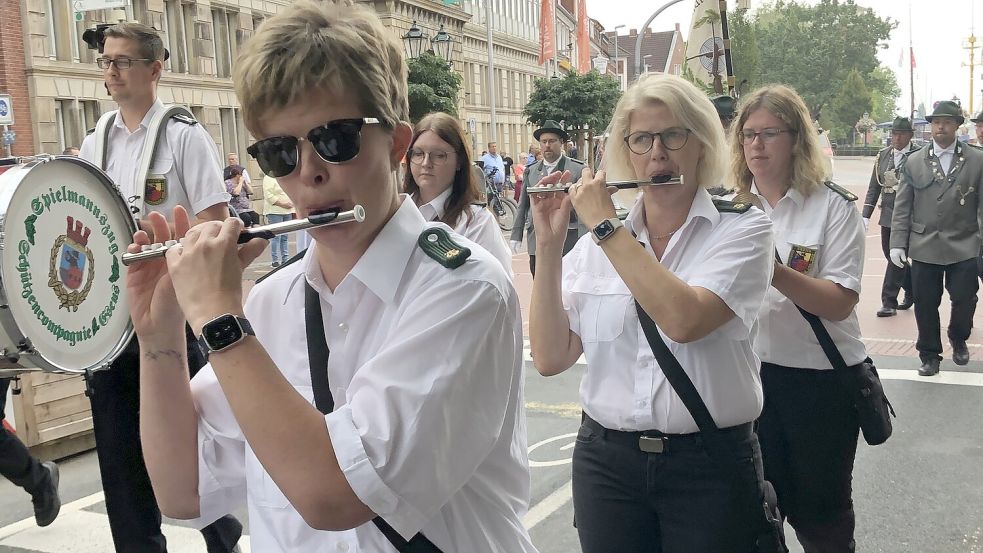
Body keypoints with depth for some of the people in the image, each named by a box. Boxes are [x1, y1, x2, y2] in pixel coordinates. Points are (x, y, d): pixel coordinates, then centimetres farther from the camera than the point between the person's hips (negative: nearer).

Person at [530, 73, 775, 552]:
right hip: (606, 459, 3)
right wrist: (548, 246, -12)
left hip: (710, 461, -2)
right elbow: (550, 359, -6)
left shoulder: (742, 229, -6)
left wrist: (604, 225, -19)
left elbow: (683, 320, -25)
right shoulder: (595, 242, 1)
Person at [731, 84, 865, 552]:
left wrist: (774, 270, -32)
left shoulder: (833, 206, -9)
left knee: (819, 512, 12)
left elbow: (840, 303, -19)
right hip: (751, 372, 4)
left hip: (821, 378, -3)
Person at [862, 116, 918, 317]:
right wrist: (866, 215, 4)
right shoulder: (883, 155, 8)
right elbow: (874, 188, 10)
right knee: (891, 255, 14)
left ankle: (889, 302, 3)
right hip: (887, 215, 6)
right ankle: (912, 291, 35)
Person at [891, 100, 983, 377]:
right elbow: (902, 207, 4)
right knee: (926, 305, 5)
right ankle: (930, 355, 21)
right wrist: (898, 243, -2)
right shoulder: (913, 162, 5)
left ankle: (958, 339, 32)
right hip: (924, 247, 1)